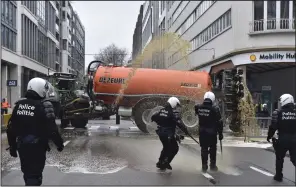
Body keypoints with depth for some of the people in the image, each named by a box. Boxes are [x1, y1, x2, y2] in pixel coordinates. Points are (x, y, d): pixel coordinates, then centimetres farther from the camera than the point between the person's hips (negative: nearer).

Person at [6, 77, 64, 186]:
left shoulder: (19, 105, 2)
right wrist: (59, 143, -3)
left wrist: (12, 146, 16)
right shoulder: (44, 106, -16)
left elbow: (11, 128, 6)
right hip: (37, 146, -6)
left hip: (22, 146, 6)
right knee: (34, 174, 2)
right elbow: (51, 129, -17)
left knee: (27, 172, 23)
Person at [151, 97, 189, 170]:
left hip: (160, 133, 8)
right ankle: (166, 162, 3)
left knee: (166, 147, 25)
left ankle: (160, 162, 30)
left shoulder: (161, 111, 3)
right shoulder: (172, 114, -18)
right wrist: (185, 130, -17)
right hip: (168, 134, -8)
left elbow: (153, 117, 13)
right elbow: (179, 123, -23)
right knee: (174, 148, 6)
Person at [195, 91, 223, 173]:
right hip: (212, 132, -3)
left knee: (204, 148, 14)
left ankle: (204, 166, 19)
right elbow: (219, 122, -12)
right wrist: (220, 133, -3)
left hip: (202, 132, 3)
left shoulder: (198, 107, -7)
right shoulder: (214, 109, -17)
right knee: (213, 149, 16)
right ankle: (212, 165, 25)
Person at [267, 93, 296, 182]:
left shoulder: (278, 112, -7)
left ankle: (278, 176, 24)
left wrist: (269, 136, 5)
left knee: (279, 158, 15)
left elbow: (273, 126, -8)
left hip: (282, 139, -2)